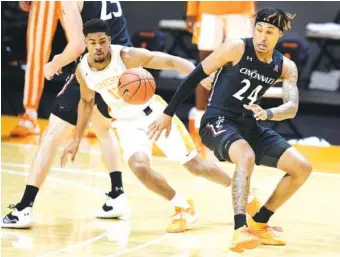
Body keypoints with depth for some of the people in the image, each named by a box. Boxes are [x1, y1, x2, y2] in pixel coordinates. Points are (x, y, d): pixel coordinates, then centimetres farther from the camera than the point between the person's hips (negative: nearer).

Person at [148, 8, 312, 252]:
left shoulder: (286, 67, 2)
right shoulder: (237, 48, -12)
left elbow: (292, 107, -11)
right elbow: (195, 77, -8)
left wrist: (267, 113, -33)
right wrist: (168, 114, -8)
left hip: (249, 125, 6)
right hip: (217, 121, -6)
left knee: (302, 168, -1)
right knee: (246, 156, -38)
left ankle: (259, 223, 12)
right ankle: (240, 230, -45)